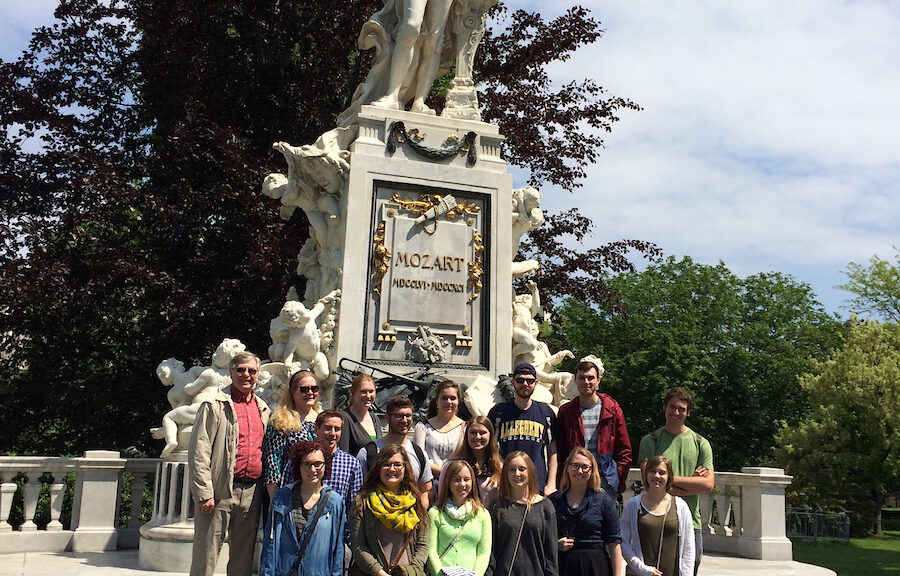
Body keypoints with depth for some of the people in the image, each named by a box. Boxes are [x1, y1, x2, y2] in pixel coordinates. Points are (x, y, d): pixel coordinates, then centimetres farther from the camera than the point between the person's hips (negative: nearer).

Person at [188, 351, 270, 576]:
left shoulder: (263, 409, 14)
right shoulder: (214, 405, -3)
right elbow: (198, 453, -8)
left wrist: (266, 489, 12)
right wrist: (204, 493, -14)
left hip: (251, 492, 5)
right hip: (220, 491, -5)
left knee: (243, 557, 12)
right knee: (206, 555, -1)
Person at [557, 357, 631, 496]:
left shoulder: (612, 408, 4)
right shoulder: (565, 411, 7)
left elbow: (624, 450, 6)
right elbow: (560, 451, 9)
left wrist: (619, 481, -1)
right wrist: (563, 480, -1)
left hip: (605, 480, -1)